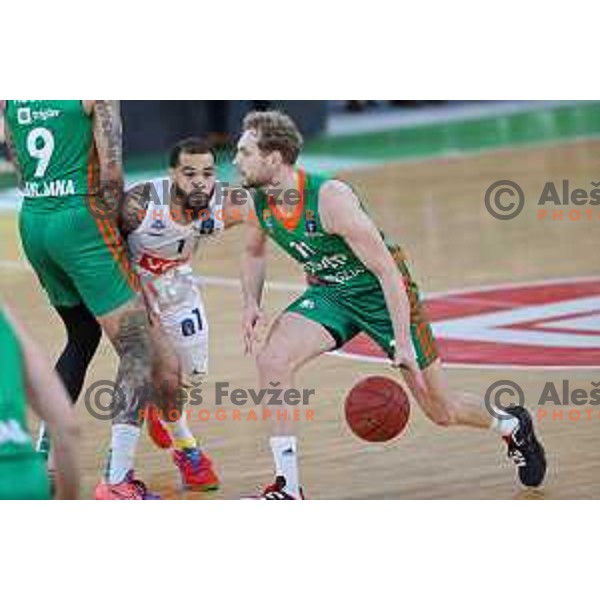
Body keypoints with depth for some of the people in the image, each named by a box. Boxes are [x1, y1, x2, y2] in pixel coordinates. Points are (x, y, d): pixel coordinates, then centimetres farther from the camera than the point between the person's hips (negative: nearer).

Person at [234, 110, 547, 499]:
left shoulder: (330, 198, -32)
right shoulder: (255, 202, -12)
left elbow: (386, 269, -27)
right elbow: (254, 252, 12)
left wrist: (403, 343, -29)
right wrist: (252, 303, -6)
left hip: (382, 291, -5)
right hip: (329, 292, 5)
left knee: (442, 412, 4)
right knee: (272, 359, -23)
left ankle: (512, 426, 38)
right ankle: (287, 488, -17)